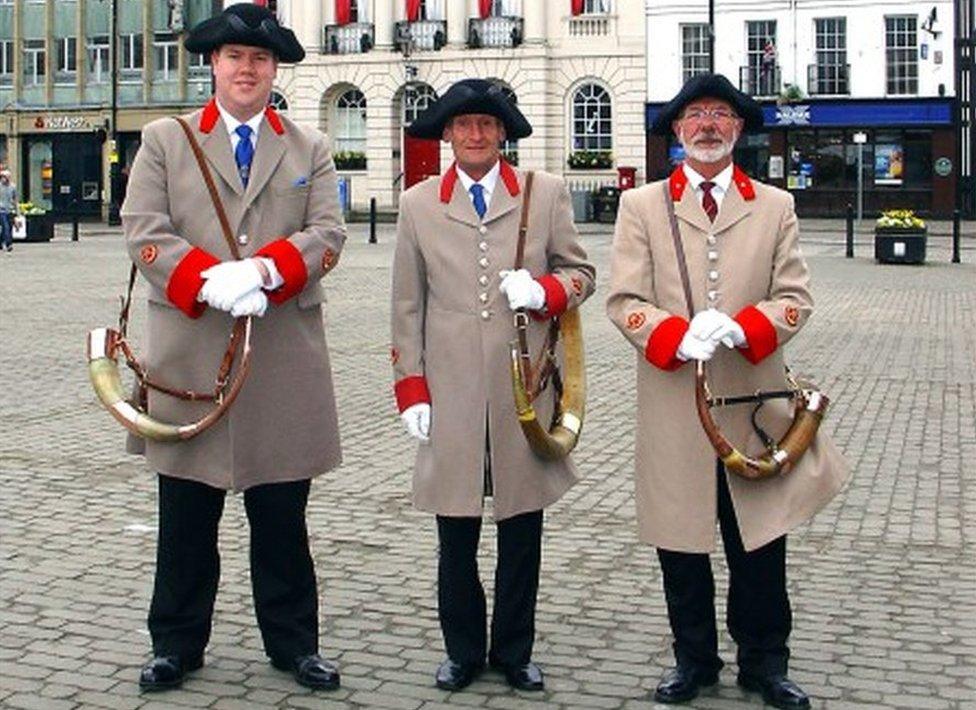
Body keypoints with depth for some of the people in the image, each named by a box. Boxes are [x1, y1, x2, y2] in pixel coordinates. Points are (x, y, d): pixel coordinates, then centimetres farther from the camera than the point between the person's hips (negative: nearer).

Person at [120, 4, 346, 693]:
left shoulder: (310, 148, 12)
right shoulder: (165, 140, 9)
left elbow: (327, 233, 1)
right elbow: (145, 231, -2)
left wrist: (266, 270, -18)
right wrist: (210, 281, -18)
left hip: (285, 358, 1)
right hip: (189, 353, 0)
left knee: (283, 517, 8)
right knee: (186, 517, 8)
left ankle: (294, 642, 21)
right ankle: (177, 643, 21)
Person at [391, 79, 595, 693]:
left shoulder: (546, 194, 7)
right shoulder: (419, 205, 8)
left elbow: (581, 271, 12)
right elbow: (408, 305, 8)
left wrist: (544, 290, -11)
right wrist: (412, 391, 2)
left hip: (525, 391, 0)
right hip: (451, 396, 0)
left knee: (523, 531, 9)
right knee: (456, 536, 6)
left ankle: (515, 652, 24)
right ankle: (463, 652, 23)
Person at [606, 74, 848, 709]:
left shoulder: (775, 206, 10)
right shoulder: (642, 206, 7)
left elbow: (795, 298, 3)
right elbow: (625, 301, -1)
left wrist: (742, 328, -17)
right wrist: (678, 335, -19)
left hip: (754, 398, 1)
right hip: (673, 405, 0)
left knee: (760, 542, 6)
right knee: (681, 542, 8)